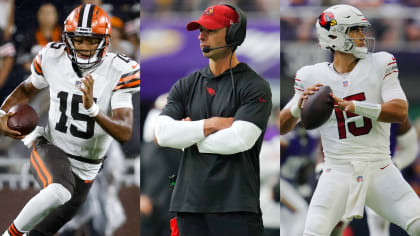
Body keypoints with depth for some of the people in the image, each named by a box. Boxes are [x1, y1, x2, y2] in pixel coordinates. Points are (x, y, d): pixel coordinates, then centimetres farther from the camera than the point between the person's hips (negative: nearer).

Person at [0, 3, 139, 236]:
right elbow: (27, 88, 12)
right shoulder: (52, 58, -11)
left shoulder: (118, 72, -19)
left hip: (85, 168, 1)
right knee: (59, 192, -36)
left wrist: (93, 109, -43)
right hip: (49, 147, -1)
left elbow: (125, 133, -27)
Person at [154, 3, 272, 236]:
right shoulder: (185, 86, 15)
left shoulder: (255, 87, -1)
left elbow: (239, 140, -15)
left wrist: (189, 136, -3)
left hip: (236, 206, -5)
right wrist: (212, 124, -9)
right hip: (190, 204, 5)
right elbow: (163, 133, 0)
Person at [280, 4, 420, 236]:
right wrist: (299, 104, -16)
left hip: (379, 171, 1)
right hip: (338, 172, -1)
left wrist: (353, 106, -23)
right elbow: (282, 127, 6)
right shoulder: (313, 76, 2)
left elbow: (400, 112, -11)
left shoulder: (380, 64, 2)